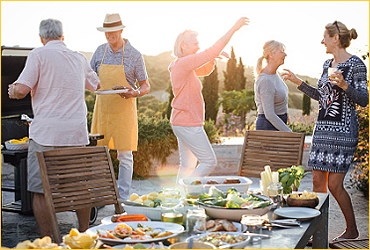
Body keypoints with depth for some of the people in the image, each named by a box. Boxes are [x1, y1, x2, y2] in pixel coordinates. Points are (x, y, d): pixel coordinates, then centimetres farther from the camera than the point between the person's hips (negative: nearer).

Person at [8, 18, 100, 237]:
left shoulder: (39, 55, -2)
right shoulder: (79, 58, 13)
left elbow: (21, 90, -12)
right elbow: (96, 84, 31)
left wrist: (12, 90, 12)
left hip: (47, 133, -5)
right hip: (77, 133, 5)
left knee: (40, 190, 4)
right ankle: (84, 235, 24)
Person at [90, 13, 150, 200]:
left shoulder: (134, 55, -4)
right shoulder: (100, 51, 6)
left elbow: (146, 86, 0)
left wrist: (135, 92, -21)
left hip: (124, 109, -4)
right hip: (102, 108, 4)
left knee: (125, 155, -1)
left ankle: (122, 197, 9)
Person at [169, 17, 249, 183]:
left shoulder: (183, 64, 12)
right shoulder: (184, 63, -17)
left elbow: (206, 70, 24)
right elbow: (212, 51, -21)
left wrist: (212, 58, 2)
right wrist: (234, 29, -19)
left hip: (182, 122, 10)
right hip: (188, 124, -10)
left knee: (188, 165, 13)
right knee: (209, 162, -4)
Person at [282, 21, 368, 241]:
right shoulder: (328, 64, 14)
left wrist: (344, 85, -27)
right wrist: (298, 82, 21)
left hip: (343, 130, -7)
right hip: (323, 127, 8)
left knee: (334, 184, -5)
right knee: (318, 181, 6)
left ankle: (352, 229, 15)